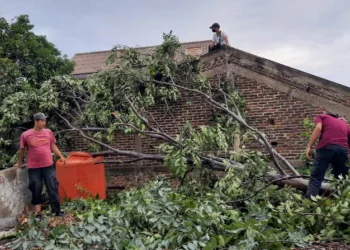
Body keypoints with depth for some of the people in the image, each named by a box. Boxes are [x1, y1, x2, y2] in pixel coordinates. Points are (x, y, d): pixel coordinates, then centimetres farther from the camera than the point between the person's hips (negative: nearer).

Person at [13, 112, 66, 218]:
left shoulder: (48, 132, 1)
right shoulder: (25, 135, -7)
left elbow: (53, 146, 12)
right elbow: (22, 150, 6)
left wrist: (61, 156, 6)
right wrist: (19, 163, 16)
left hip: (48, 166, 2)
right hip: (34, 168, -2)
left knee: (53, 188, 6)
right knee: (36, 191, 7)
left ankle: (56, 210, 17)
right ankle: (38, 213, 19)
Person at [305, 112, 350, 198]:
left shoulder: (322, 116, 23)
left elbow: (318, 128, 1)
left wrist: (309, 147, -4)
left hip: (326, 147, -3)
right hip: (343, 149, 3)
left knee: (316, 178, -4)